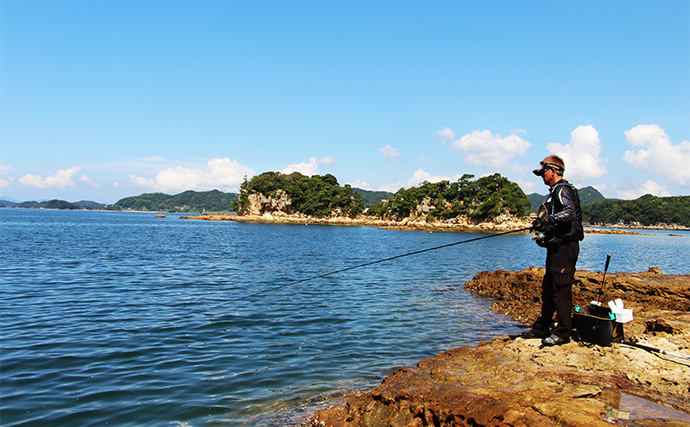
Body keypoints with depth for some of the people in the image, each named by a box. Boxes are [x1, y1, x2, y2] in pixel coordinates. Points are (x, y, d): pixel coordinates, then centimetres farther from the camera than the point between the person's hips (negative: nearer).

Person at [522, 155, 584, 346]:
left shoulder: (563, 189, -9)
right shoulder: (555, 191, 22)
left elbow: (570, 212, -27)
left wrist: (548, 219, -37)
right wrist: (545, 236, 17)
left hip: (565, 246, -11)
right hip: (557, 247, 11)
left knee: (561, 289, -10)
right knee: (548, 288, 13)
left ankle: (563, 333, -5)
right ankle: (542, 328, 21)